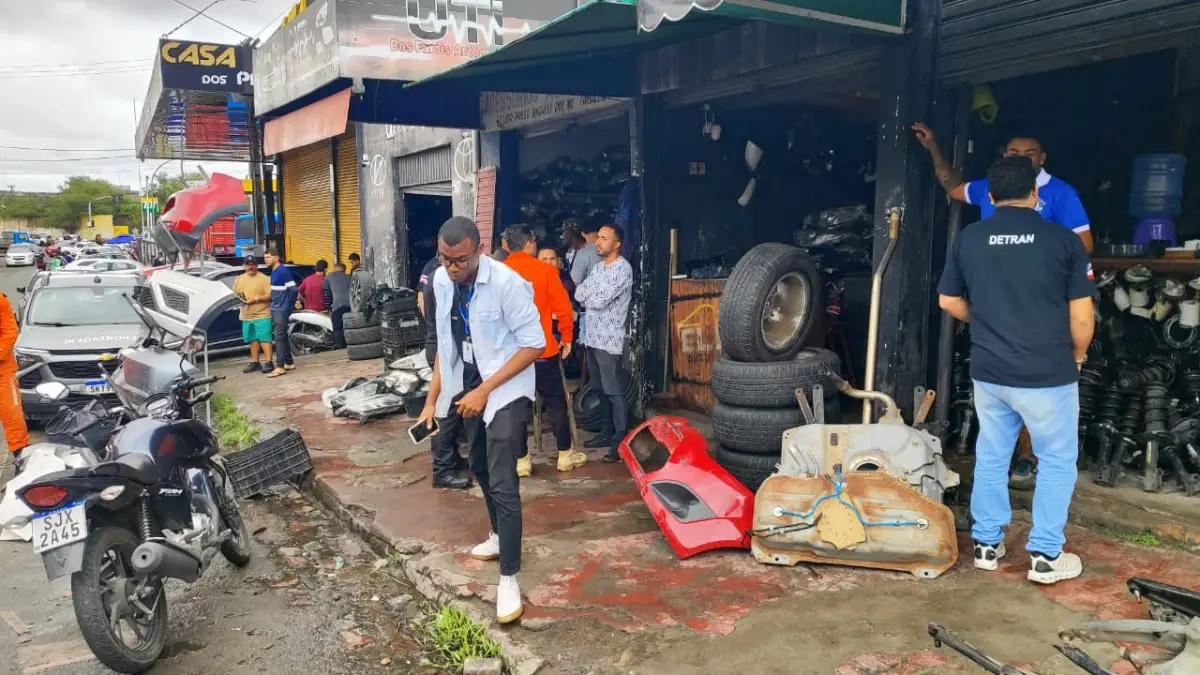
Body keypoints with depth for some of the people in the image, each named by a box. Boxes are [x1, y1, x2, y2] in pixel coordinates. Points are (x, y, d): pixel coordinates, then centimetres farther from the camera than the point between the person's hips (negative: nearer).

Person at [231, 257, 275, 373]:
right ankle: (254, 362, 19)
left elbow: (269, 295, -11)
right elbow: (234, 294, 20)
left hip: (262, 315, -6)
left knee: (264, 339, -10)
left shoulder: (264, 278, -4)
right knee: (252, 339, 12)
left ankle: (269, 362, -11)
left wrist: (255, 299, -19)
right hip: (246, 316, 6)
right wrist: (239, 299, -2)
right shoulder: (239, 279, 15)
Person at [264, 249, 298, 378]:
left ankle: (280, 367, -10)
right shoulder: (273, 271, 14)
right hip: (275, 309, 9)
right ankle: (289, 363, 21)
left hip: (282, 310, -9)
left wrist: (289, 307, -12)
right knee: (282, 337, 13)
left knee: (279, 337, -10)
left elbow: (293, 289, -17)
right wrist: (272, 305, 12)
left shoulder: (283, 270, -14)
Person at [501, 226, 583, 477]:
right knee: (555, 402, 11)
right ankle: (565, 455, 19)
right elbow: (563, 308, -6)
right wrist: (566, 338, 7)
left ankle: (522, 460, 13)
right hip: (543, 349, -2)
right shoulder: (545, 270, -7)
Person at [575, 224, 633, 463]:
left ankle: (621, 440, -2)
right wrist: (595, 296, -11)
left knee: (614, 391, -6)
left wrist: (588, 297, 0)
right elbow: (579, 293, 6)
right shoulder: (598, 267, 15)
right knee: (602, 389, 15)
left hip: (609, 339, -8)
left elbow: (600, 301, -18)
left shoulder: (623, 269, -11)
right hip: (592, 336, 8)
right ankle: (607, 433, 24)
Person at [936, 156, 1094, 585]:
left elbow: (948, 301, 9)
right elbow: (1082, 316, -7)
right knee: (1057, 461, 12)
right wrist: (1077, 355, 12)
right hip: (1047, 374, -3)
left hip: (988, 372, 4)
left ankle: (986, 544, 25)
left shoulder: (968, 239, 0)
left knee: (991, 456, 16)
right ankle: (1045, 556, 17)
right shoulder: (1063, 240, -9)